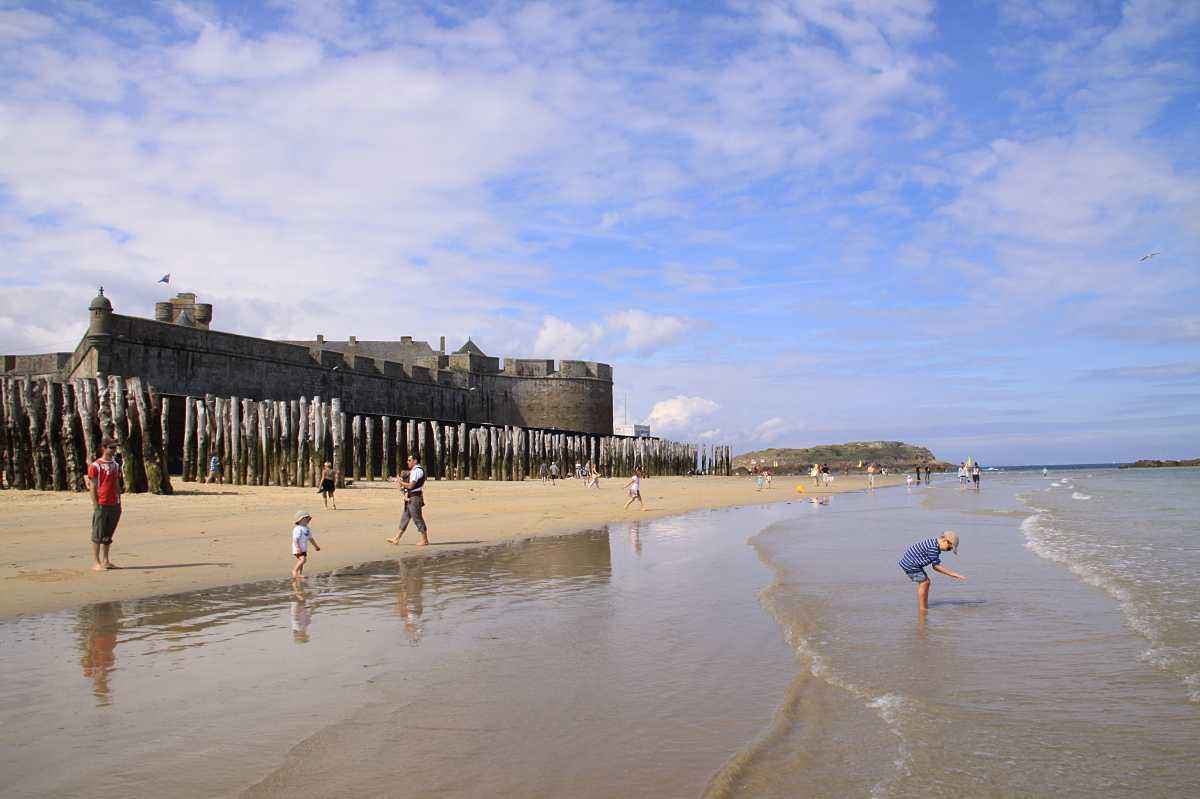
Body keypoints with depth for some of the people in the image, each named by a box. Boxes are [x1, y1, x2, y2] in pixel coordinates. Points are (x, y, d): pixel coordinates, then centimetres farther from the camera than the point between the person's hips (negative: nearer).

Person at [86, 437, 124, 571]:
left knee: (108, 535, 12)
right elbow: (93, 487, -8)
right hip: (101, 505, -6)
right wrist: (96, 505, -12)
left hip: (114, 505, 6)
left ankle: (105, 561, 19)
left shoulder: (116, 465, 13)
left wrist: (119, 504, 14)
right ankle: (96, 563, 2)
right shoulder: (95, 466, -6)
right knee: (98, 535, -2)